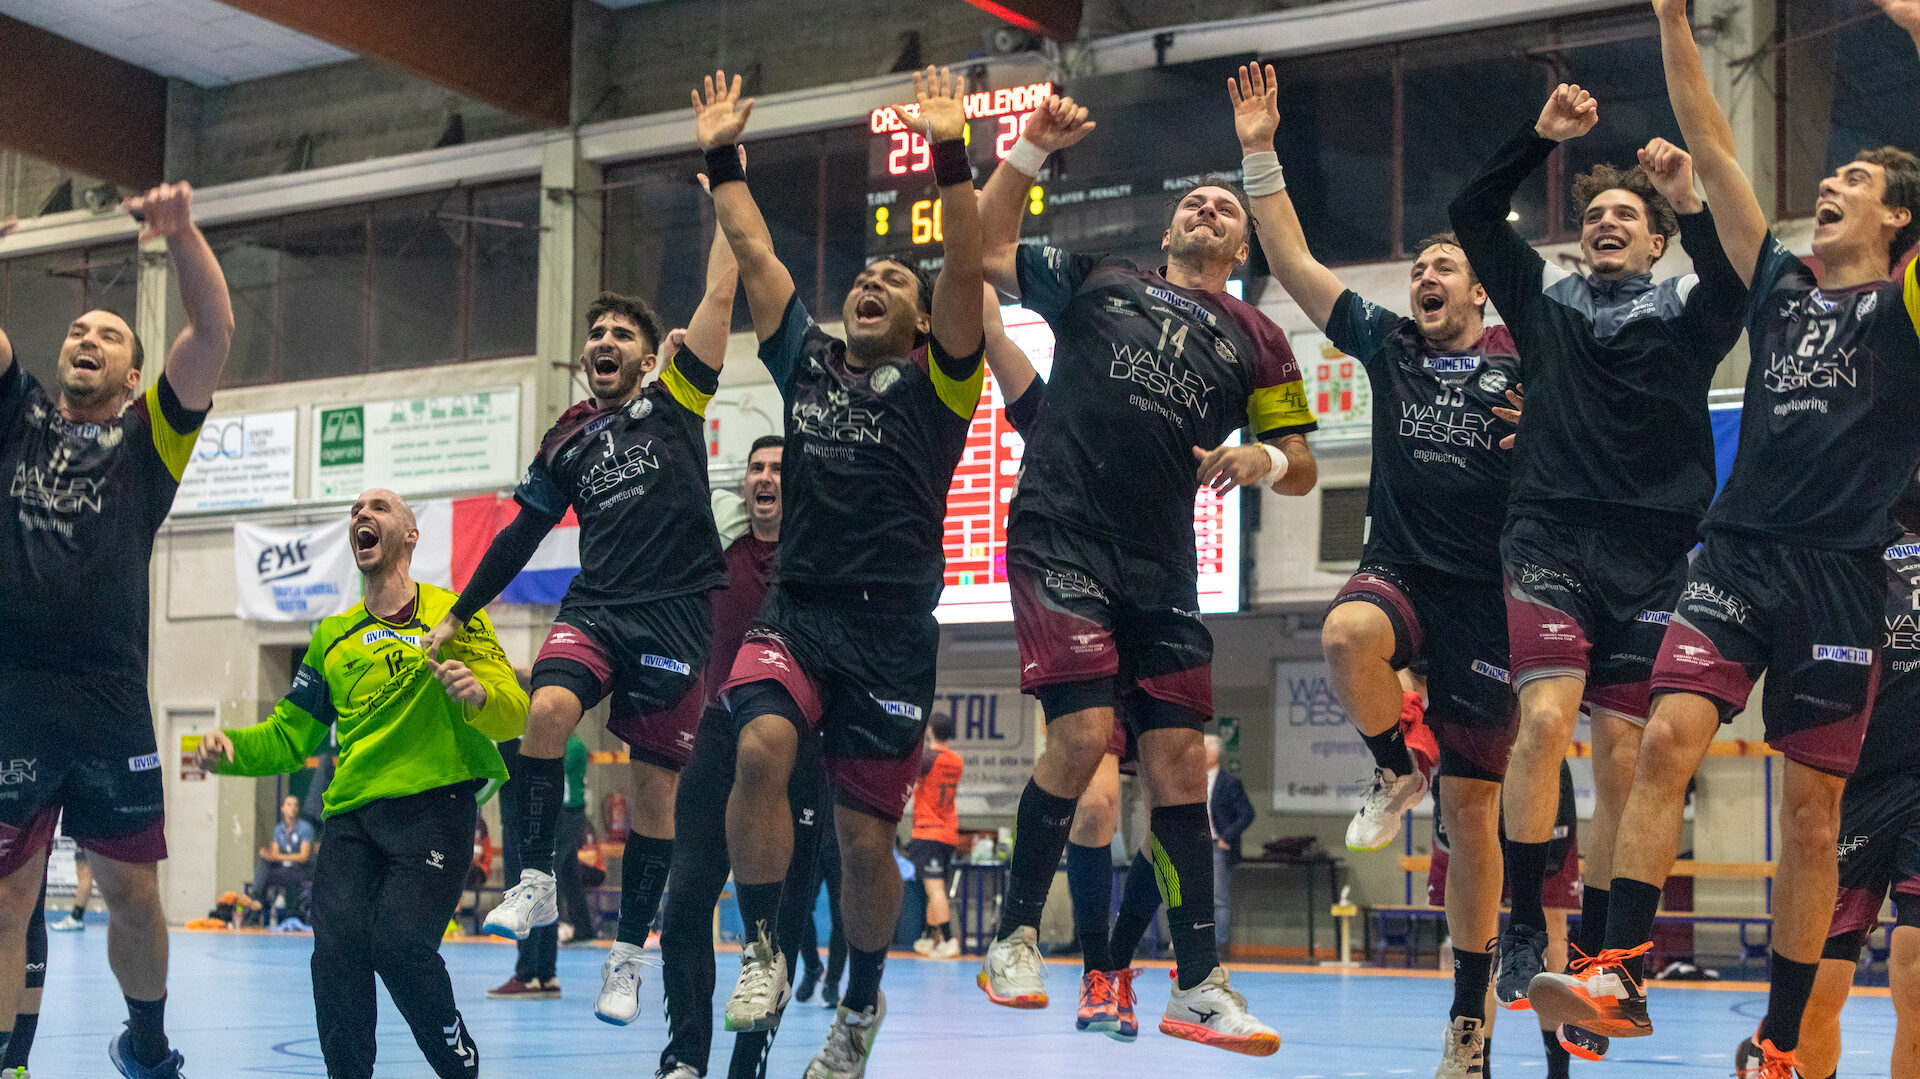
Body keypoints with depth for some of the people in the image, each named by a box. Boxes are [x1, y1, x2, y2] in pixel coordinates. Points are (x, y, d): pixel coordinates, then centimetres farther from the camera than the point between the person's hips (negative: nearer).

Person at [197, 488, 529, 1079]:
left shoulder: (454, 615, 6)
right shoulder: (333, 636, 21)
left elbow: (515, 715, -4)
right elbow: (290, 735, 22)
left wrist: (480, 693, -27)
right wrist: (232, 749, 2)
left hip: (434, 806, -4)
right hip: (351, 814, 4)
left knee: (400, 946, -21)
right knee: (336, 951, -16)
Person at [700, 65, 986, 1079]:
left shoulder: (935, 381, 6)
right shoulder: (807, 360, 15)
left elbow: (966, 270, -8)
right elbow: (754, 253, 16)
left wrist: (950, 154, -16)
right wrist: (722, 155, 12)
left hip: (892, 629, -2)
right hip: (795, 611, 2)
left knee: (864, 835, 2)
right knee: (761, 747, -28)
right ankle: (761, 947, -10)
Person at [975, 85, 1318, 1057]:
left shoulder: (1257, 340, 17)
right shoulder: (1098, 283, 14)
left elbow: (1299, 471, 15)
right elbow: (989, 251, 6)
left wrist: (1261, 458, -7)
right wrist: (1030, 152, -2)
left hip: (1161, 570, 3)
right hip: (1060, 538, -3)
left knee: (1178, 760, 1)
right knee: (1083, 732, -17)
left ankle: (1198, 988, 8)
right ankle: (1013, 941, 0)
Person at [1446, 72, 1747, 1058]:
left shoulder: (1685, 313, 11)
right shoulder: (1544, 299, 16)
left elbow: (1736, 287, -10)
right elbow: (1470, 217, 9)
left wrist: (1693, 206, -23)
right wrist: (1540, 138, -1)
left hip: (1649, 558, 0)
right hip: (1550, 539, 0)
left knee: (1621, 758, 0)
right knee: (1546, 716, -20)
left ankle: (1592, 961, 8)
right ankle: (1522, 929, -10)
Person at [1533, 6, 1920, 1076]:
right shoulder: (1779, 285, 15)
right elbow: (1714, 150, 14)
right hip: (1739, 554, 3)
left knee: (1813, 808, 2)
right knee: (1669, 737, -17)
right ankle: (1622, 971, -18)